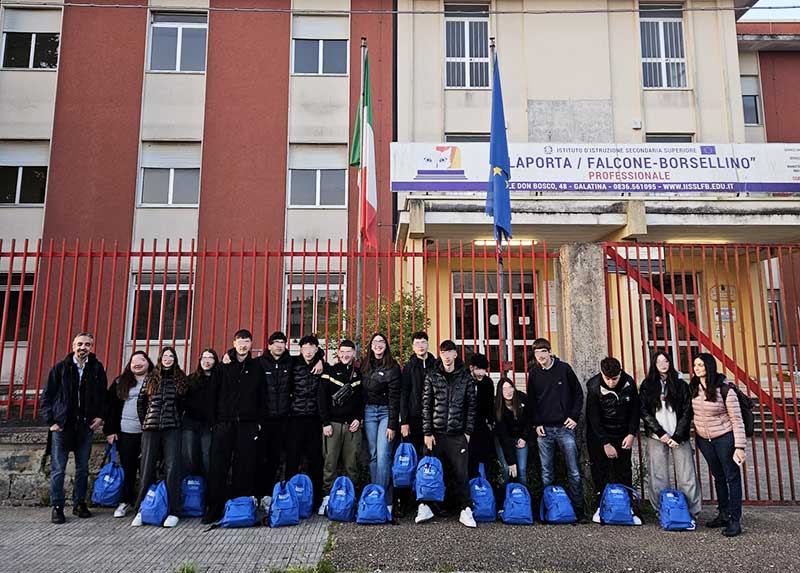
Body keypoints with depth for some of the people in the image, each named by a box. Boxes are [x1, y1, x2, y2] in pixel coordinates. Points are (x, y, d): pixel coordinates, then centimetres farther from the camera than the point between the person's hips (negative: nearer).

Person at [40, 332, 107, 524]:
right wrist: (50, 421, -4)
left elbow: (104, 395, 10)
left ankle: (79, 503, 21)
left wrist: (100, 416, -1)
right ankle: (57, 507, 13)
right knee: (58, 469, 3)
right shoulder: (60, 368, 0)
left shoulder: (97, 368, 4)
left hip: (85, 426, 2)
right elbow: (46, 396, 2)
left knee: (83, 468, 9)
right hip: (62, 425, -1)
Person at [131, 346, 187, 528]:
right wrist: (144, 421, 11)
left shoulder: (180, 379, 6)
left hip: (172, 428, -2)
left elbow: (183, 404, 10)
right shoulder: (151, 378, 10)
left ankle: (174, 512, -2)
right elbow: (140, 402, 16)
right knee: (147, 468, 5)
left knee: (172, 468, -6)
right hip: (150, 428, 2)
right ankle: (141, 510, 15)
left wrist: (176, 419, 5)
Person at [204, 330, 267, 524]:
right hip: (224, 423, 0)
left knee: (245, 467, 2)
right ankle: (214, 508, 7)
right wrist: (214, 421, -1)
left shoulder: (257, 368, 9)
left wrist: (259, 421, 0)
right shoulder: (223, 367, 8)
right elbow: (213, 395, 6)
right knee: (219, 466, -1)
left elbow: (263, 397, 8)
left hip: (248, 425, 0)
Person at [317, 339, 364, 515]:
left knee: (351, 464, 1)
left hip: (352, 425, 2)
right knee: (330, 463, -3)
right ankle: (327, 497, 5)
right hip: (333, 423, -1)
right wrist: (326, 423, -6)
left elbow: (363, 399, 14)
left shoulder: (359, 374, 12)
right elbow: (322, 398, 1)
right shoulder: (330, 371, 6)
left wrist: (359, 418, 0)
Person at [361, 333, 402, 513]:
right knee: (372, 455, 4)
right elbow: (361, 390, 13)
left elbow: (394, 396, -8)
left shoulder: (392, 367, -4)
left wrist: (392, 424, -12)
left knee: (383, 455, -10)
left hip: (386, 411, -4)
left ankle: (384, 500, -7)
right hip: (369, 411, 4)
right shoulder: (365, 364, 10)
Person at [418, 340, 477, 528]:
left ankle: (466, 510, 5)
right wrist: (427, 432, -4)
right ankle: (425, 507, 14)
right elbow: (426, 406, 2)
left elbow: (471, 406, 6)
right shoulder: (432, 377, 4)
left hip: (458, 434, 0)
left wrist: (468, 432, 0)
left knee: (461, 472, -2)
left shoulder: (466, 377, 5)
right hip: (436, 433, 1)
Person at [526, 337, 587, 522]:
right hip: (544, 430, 2)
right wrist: (536, 423, 2)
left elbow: (578, 393, 6)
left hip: (565, 427, -2)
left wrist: (575, 417, -2)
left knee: (573, 472, 0)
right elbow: (531, 401, 11)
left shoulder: (564, 368, 0)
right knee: (546, 473, 6)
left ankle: (578, 510, 9)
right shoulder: (533, 373, 6)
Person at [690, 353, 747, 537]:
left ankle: (735, 520, 8)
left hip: (724, 438, -5)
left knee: (732, 477, 1)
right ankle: (723, 514, 28)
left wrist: (740, 446, -17)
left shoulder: (724, 389, -18)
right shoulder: (693, 388, -2)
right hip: (703, 439, 5)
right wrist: (696, 437, 11)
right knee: (718, 477, 17)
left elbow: (737, 419, -15)